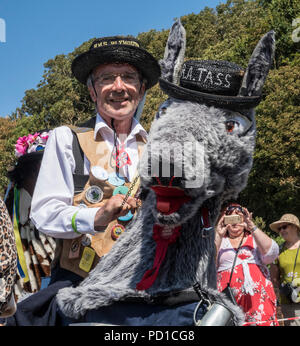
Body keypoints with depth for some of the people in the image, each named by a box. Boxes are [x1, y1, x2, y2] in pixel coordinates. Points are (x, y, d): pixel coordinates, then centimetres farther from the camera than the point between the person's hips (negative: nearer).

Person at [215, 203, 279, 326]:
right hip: (228, 297, -1)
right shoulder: (219, 241, 16)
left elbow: (271, 253, -3)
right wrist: (218, 236, -8)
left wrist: (252, 227, -9)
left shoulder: (255, 239, 18)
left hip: (259, 295, 1)